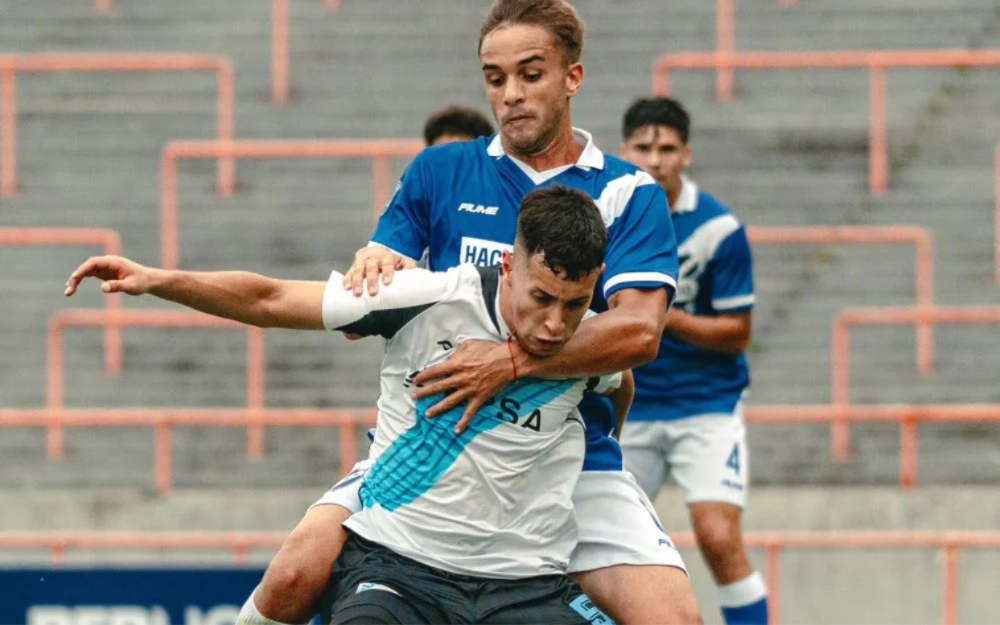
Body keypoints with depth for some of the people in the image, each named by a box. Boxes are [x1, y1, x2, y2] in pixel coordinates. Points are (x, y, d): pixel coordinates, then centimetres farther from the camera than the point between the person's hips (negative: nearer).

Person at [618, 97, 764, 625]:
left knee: (719, 538, -19)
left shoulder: (718, 228, -13)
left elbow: (737, 333, -10)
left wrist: (666, 318, -22)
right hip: (630, 402, 4)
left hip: (706, 404, -4)